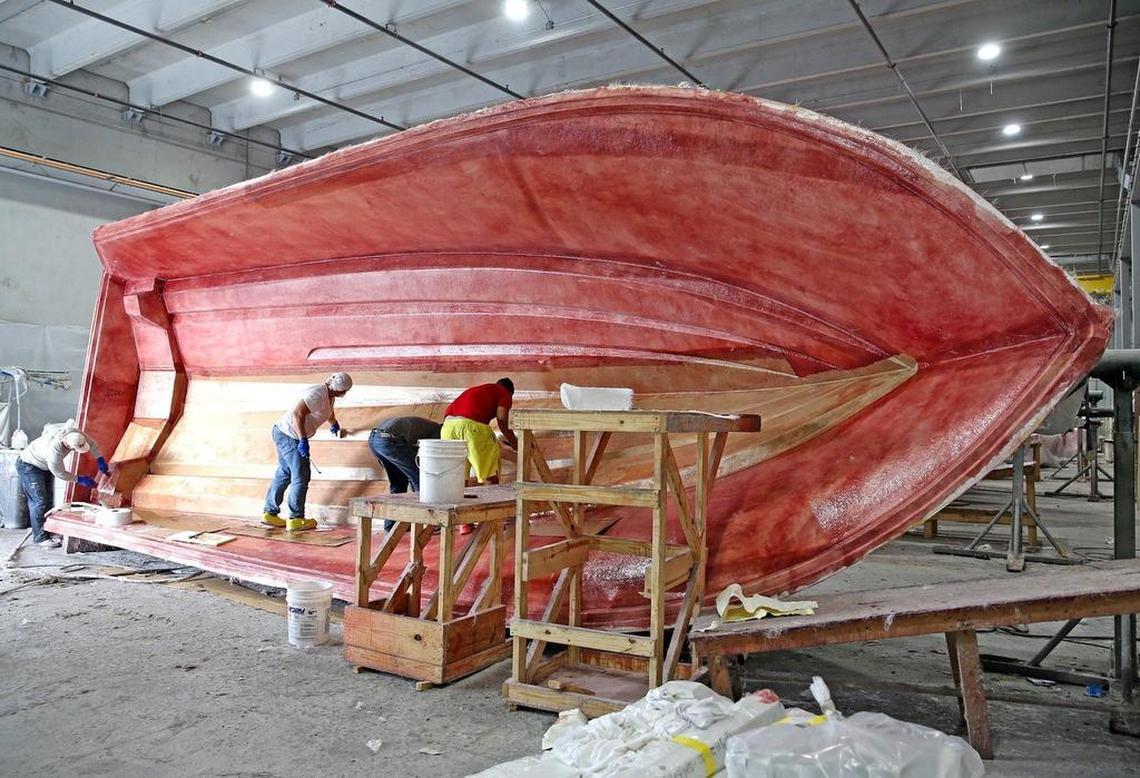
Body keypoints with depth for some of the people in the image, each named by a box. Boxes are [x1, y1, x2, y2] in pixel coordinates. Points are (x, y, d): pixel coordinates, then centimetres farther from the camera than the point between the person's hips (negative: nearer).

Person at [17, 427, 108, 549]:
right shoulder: (54, 451, -41)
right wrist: (80, 480, -13)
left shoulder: (71, 432, -25)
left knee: (47, 500, 9)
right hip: (28, 466, -8)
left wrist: (100, 460, -7)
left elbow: (90, 442, -5)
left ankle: (47, 532, 17)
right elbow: (60, 473, -24)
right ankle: (40, 538, -5)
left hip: (43, 465, 8)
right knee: (39, 502, -11)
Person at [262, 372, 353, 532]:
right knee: (301, 477, -6)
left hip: (283, 434, 10)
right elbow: (297, 413, -31)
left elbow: (329, 411, 34)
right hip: (289, 435, -10)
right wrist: (303, 440, -32)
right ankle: (296, 519, 0)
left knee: (283, 474, 16)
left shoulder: (329, 395, 11)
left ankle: (269, 513, 23)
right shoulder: (318, 394, -21)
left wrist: (334, 424, 53)